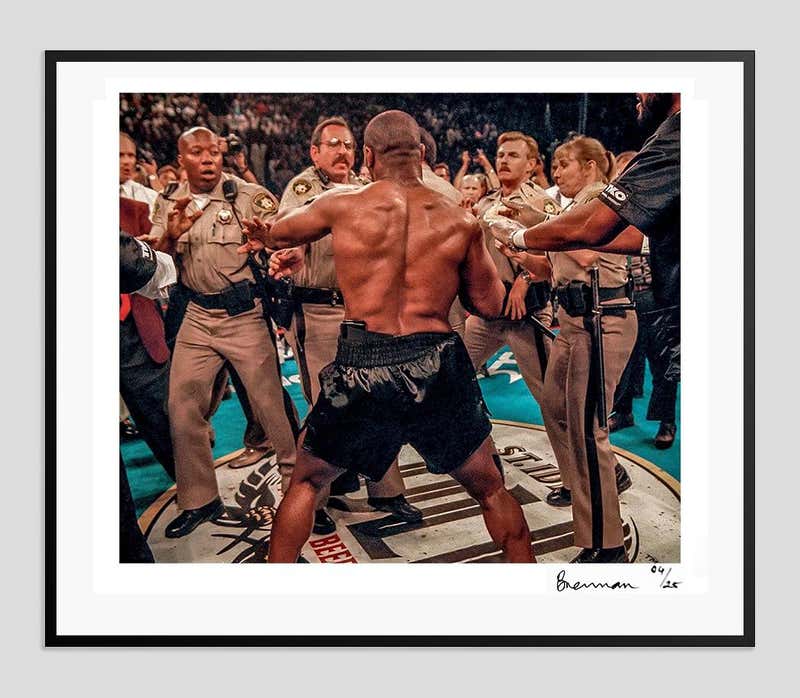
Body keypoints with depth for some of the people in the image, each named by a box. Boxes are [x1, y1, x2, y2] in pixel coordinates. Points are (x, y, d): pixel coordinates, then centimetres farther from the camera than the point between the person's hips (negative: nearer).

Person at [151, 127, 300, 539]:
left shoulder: (248, 197, -7)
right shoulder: (168, 204, 8)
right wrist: (171, 236, -15)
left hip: (245, 316, -5)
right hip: (197, 317, 5)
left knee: (270, 401, 0)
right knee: (181, 405, 6)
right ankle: (199, 499, 22)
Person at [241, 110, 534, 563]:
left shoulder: (341, 207, 0)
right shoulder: (461, 221, 2)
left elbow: (278, 232, 21)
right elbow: (491, 304, 11)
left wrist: (265, 237, 45)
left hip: (361, 367, 0)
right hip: (437, 367, 1)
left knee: (306, 482, 24)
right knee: (491, 489, 21)